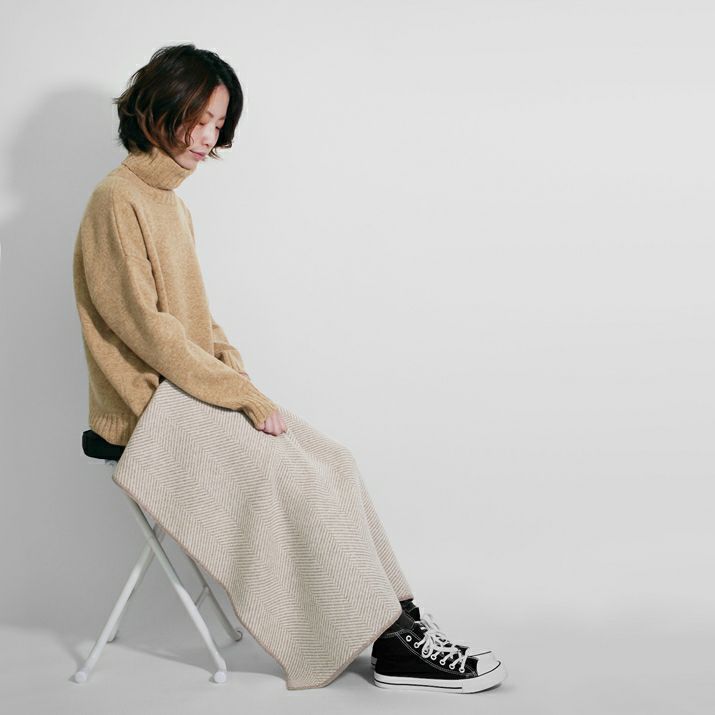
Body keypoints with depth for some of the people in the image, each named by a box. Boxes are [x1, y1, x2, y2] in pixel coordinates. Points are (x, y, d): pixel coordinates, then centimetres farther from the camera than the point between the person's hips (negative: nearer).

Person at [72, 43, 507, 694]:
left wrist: (234, 369, 0)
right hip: (151, 405, -8)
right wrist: (240, 393, -18)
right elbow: (146, 328, -18)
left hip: (193, 390, 8)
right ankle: (392, 642, -12)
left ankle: (395, 622, -10)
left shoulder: (172, 202, 17)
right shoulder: (118, 201, -11)